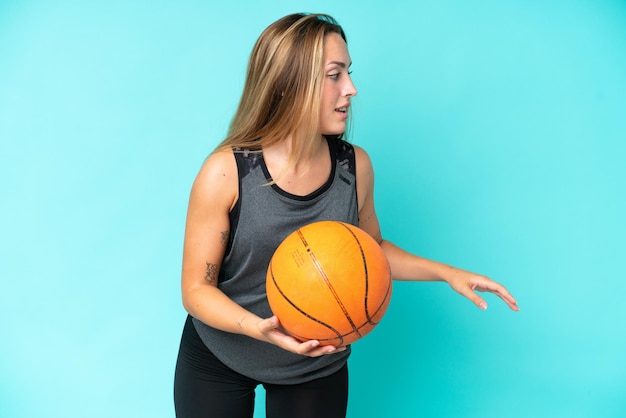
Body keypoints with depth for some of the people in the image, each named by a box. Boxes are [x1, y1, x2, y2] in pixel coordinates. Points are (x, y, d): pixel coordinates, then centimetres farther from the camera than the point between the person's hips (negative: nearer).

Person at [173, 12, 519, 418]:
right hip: (218, 360, -1)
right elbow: (196, 288, -15)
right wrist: (258, 327, -33)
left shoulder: (355, 166, -11)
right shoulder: (226, 172, -21)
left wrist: (447, 272, -4)